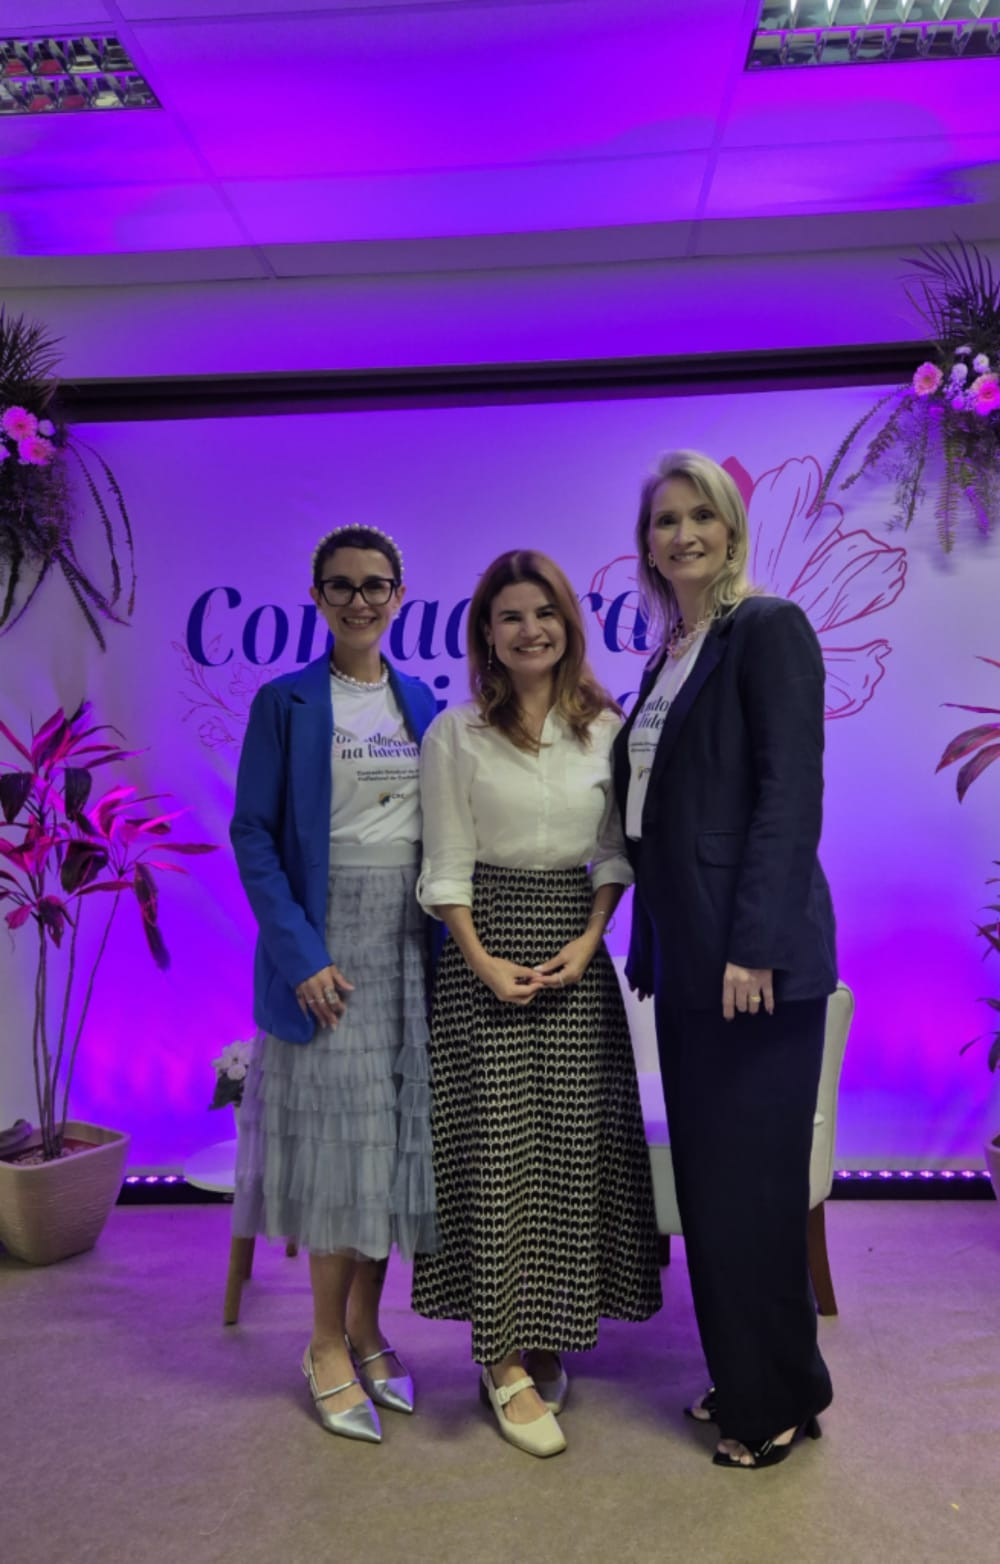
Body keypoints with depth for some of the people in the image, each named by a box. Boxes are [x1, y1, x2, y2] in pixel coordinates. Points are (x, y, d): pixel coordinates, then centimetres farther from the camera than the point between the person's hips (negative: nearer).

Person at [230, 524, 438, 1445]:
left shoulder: (420, 700, 10)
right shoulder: (285, 702, -3)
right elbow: (253, 832, -7)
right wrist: (298, 951, -15)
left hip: (412, 931, 4)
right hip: (328, 932, -4)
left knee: (399, 1128, 9)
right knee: (340, 1128, 1)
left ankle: (365, 1327, 26)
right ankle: (328, 1349, 18)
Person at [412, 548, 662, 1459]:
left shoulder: (605, 729, 6)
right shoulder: (456, 734, -1)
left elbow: (616, 853, 6)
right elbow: (447, 867, -3)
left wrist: (588, 941, -7)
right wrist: (483, 961, -13)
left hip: (577, 948, 3)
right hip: (487, 948, -3)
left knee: (575, 1143, 7)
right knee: (496, 1145, 0)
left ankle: (549, 1335, 26)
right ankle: (506, 1360, 13)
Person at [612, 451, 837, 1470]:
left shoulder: (768, 628, -7)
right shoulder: (667, 657, 16)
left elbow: (789, 795, -16)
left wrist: (755, 949, -21)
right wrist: (651, 946, 15)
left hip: (753, 955, -8)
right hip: (687, 954, 8)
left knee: (751, 1177, 3)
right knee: (706, 1174, 16)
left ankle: (779, 1402, 23)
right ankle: (741, 1380, 34)